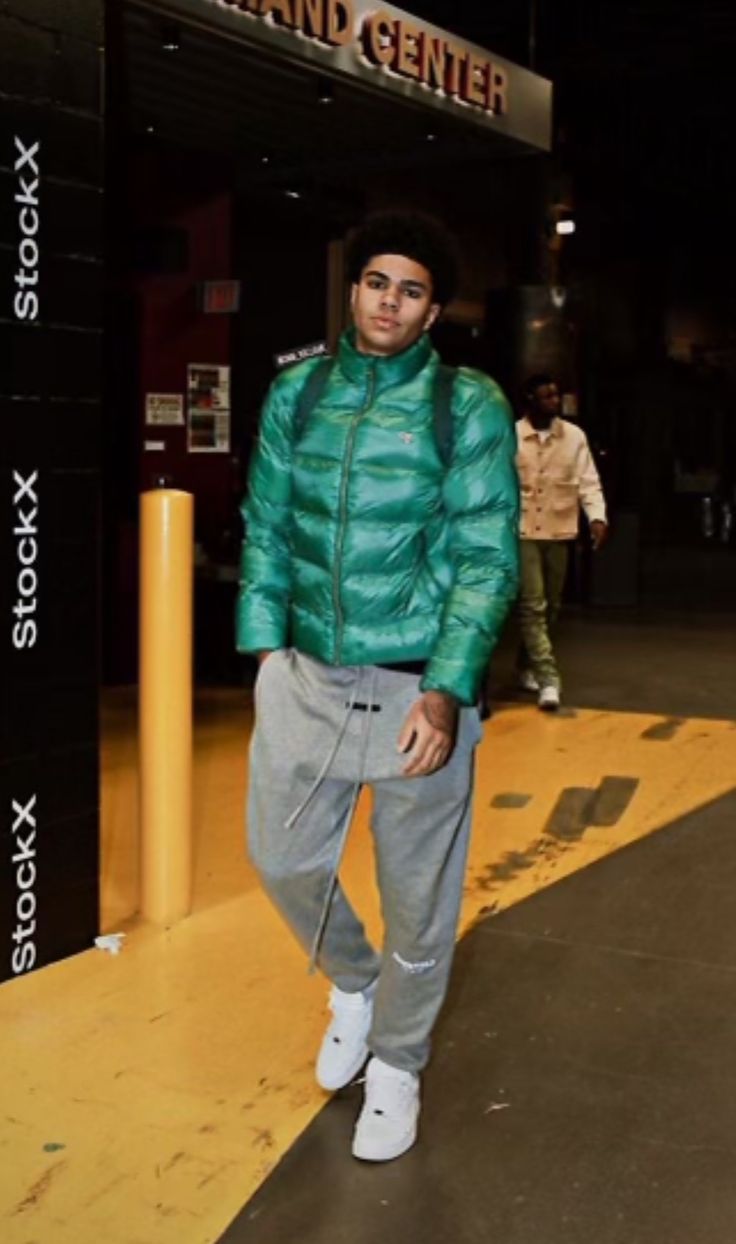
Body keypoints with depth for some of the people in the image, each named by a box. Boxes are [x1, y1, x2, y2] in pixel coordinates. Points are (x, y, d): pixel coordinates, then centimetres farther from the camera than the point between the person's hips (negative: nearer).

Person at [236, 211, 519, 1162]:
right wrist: (264, 647, 2)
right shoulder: (296, 393, 6)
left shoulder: (470, 406, -6)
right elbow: (266, 527, 11)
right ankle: (352, 981, 44)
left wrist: (446, 691, -17)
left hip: (418, 688, -3)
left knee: (417, 896, 9)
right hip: (306, 679, 4)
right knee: (281, 857, 12)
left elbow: (487, 557, -8)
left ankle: (396, 1064, 34)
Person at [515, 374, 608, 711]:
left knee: (550, 607, 12)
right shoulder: (510, 437, -4)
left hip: (559, 532, 3)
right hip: (522, 531, -3)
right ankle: (548, 678, -11)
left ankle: (527, 665, 31)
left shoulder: (574, 436, 2)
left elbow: (588, 481, -1)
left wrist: (597, 517, -15)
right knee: (532, 606, -9)